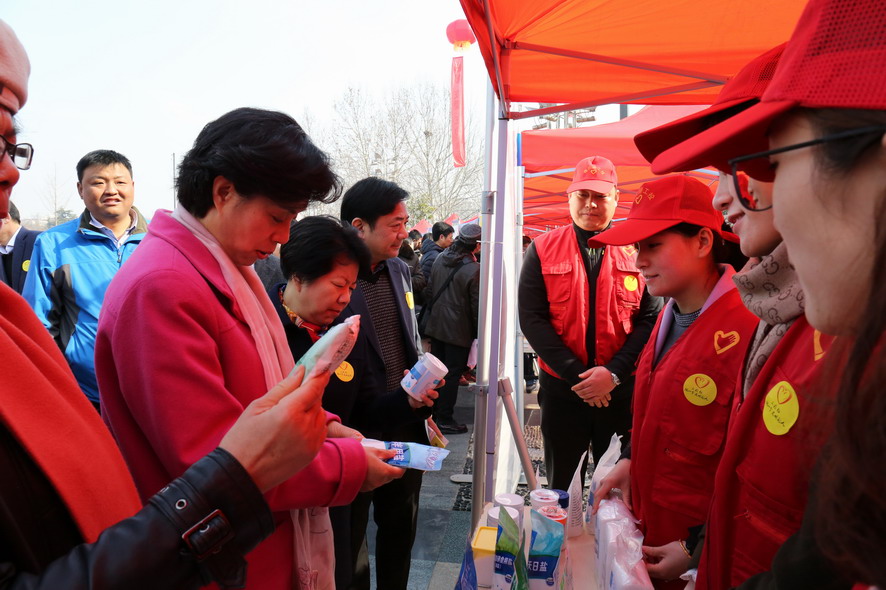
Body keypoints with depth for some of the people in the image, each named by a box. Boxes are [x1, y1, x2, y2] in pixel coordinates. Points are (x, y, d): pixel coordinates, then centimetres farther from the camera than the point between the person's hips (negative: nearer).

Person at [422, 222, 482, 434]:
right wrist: (478, 331, -3)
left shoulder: (440, 258, 1)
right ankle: (445, 419, 11)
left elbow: (429, 290, 9)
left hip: (435, 324, 7)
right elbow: (477, 306, -15)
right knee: (452, 373, 4)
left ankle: (432, 412, 31)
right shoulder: (474, 270, -20)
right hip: (458, 330, -7)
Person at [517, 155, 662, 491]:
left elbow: (650, 319, -2)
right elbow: (531, 318, -6)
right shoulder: (543, 250, 1)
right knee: (561, 489, 14)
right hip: (560, 388, 0)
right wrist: (577, 375, -13)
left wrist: (613, 372, -14)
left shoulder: (636, 251, 1)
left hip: (622, 389, 0)